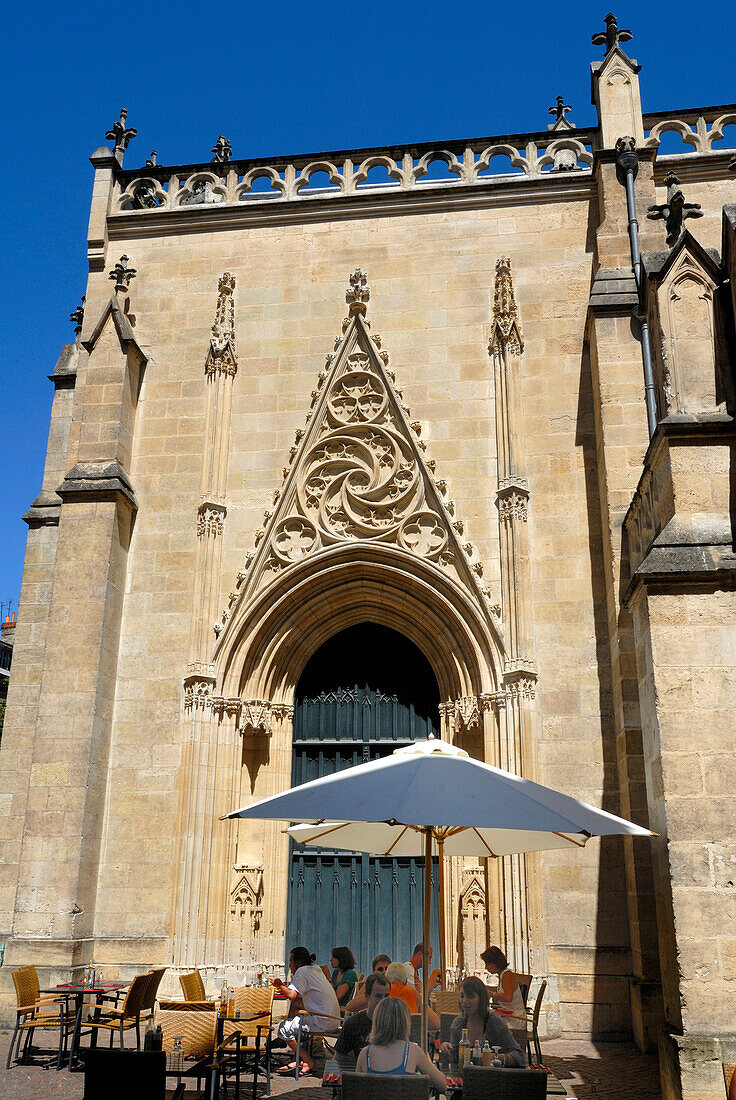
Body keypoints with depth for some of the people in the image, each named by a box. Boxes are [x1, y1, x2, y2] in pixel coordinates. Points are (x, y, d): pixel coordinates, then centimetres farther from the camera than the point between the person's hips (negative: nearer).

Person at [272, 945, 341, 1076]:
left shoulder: (302, 971, -8)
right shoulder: (316, 969, 17)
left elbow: (292, 995, -21)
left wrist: (280, 985, -4)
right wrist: (285, 987, 14)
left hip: (322, 1022, -10)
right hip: (333, 1020, 10)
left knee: (283, 1028, -5)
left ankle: (309, 1063, 1)